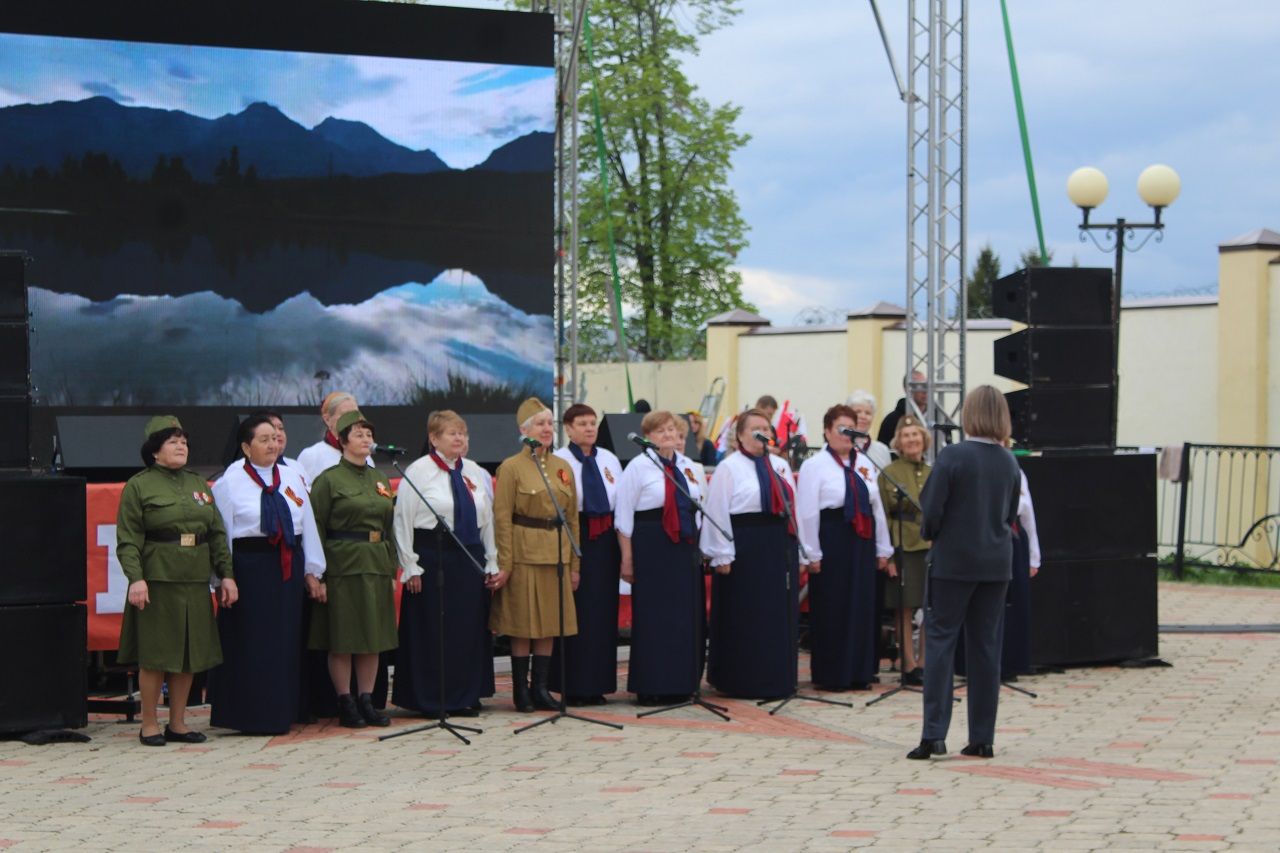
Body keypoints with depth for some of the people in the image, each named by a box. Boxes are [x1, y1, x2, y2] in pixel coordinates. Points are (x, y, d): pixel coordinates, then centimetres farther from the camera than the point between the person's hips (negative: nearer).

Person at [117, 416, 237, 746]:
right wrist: (135, 578, -19)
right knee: (155, 655, -1)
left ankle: (178, 723, 16)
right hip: (157, 581, -5)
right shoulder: (138, 486, -2)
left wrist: (226, 574, 7)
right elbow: (128, 540, -8)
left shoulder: (198, 484, 15)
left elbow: (217, 534, 15)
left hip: (196, 582, 5)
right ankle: (149, 725, 8)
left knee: (189, 655, 7)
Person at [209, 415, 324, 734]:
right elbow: (221, 533, -4)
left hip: (288, 567, 5)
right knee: (251, 645, -1)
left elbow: (307, 524, 13)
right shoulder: (229, 483, -3)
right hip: (249, 567, -5)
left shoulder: (292, 477, 12)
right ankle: (252, 716, 5)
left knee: (286, 642, 7)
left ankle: (280, 713, 15)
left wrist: (312, 570, 11)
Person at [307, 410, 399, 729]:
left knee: (374, 637, 7)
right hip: (342, 567, -6)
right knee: (343, 639, -2)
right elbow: (317, 530, -8)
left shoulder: (380, 479, 14)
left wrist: (392, 571, 13)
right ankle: (346, 704, 4)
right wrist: (317, 576, -14)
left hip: (376, 566, 6)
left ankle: (366, 701, 14)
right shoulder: (328, 480, -4)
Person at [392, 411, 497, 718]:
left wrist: (491, 562, 10)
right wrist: (411, 566, -12)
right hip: (432, 557, -6)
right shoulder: (418, 472, -6)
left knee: (471, 627, 8)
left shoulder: (475, 473, 11)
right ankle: (430, 700, 7)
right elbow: (403, 520, -7)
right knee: (432, 629, -2)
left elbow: (487, 519, 14)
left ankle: (466, 696, 17)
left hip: (470, 557, 6)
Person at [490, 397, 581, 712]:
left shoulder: (563, 467, 11)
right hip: (524, 554, -5)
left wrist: (574, 564, 10)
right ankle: (521, 691, 6)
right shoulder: (511, 467, -5)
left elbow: (572, 518, 14)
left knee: (550, 625, 6)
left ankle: (540, 688, 13)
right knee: (523, 626, -1)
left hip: (556, 554, 5)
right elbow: (502, 518, -7)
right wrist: (504, 564, -12)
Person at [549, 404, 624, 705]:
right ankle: (573, 686, 5)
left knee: (603, 610, 7)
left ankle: (596, 683, 16)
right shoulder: (557, 461, -5)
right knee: (575, 610, -2)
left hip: (605, 538, 5)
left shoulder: (609, 460, 12)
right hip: (573, 538, -5)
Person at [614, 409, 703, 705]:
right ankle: (652, 688, 4)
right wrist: (627, 558, -9)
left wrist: (700, 548, 14)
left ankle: (680, 684, 16)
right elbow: (623, 516, -6)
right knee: (654, 617, -2)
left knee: (687, 616, 7)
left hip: (685, 547, 6)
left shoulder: (688, 466, 11)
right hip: (651, 547, -6)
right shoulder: (638, 467, -5)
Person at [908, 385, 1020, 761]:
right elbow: (1011, 514, 13)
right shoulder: (1009, 462, 4)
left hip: (953, 561, -5)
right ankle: (982, 738, 10)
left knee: (940, 642, 0)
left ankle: (934, 733, -7)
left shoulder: (952, 456, -13)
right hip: (996, 562, 5)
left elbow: (931, 509, -11)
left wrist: (930, 534, 8)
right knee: (986, 647, 8)